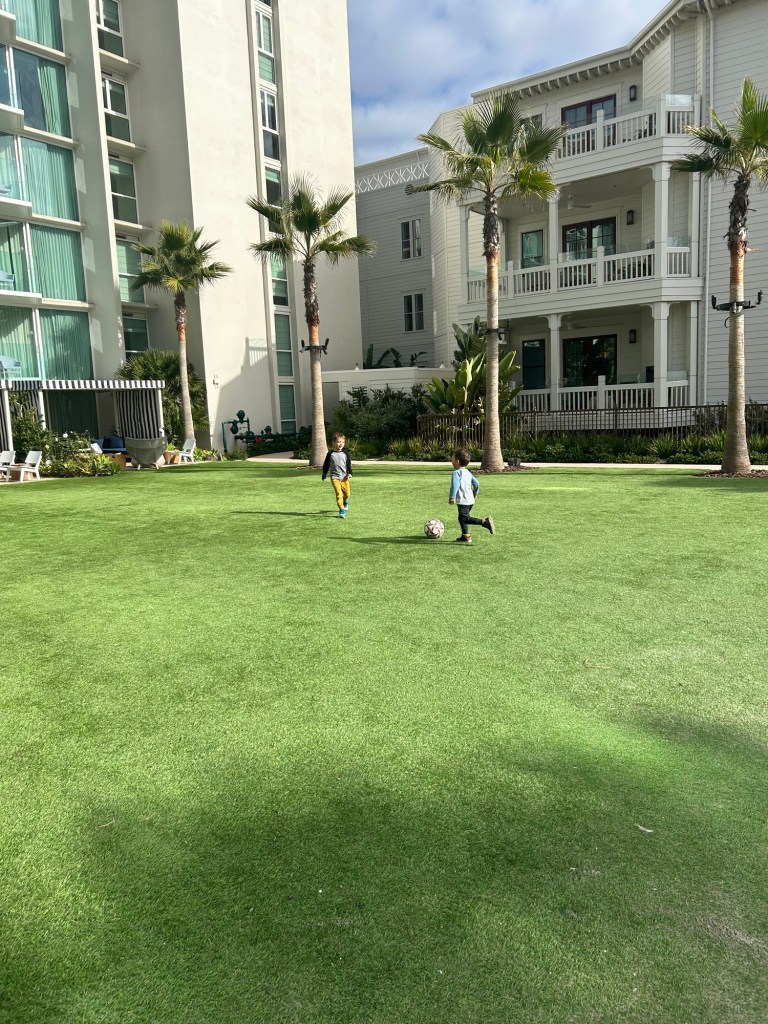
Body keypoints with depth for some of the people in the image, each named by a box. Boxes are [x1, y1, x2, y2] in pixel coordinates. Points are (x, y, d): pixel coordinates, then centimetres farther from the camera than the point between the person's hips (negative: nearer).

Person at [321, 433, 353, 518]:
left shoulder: (345, 453, 4)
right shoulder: (330, 454, 0)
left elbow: (349, 464, 8)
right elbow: (326, 465, 6)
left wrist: (350, 473, -7)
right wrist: (324, 476, 5)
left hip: (344, 477, 2)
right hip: (335, 477, -2)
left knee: (347, 493, 10)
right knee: (339, 493, -15)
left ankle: (345, 501, 45)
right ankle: (342, 510, -12)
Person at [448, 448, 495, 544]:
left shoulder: (457, 472, -12)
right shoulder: (468, 472, 16)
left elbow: (455, 485, -25)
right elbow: (476, 483, 20)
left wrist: (452, 497, -26)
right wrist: (475, 493, 33)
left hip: (462, 501, -10)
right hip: (470, 499, 10)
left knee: (465, 518, -12)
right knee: (462, 518, 20)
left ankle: (485, 522, -25)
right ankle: (465, 536, 23)